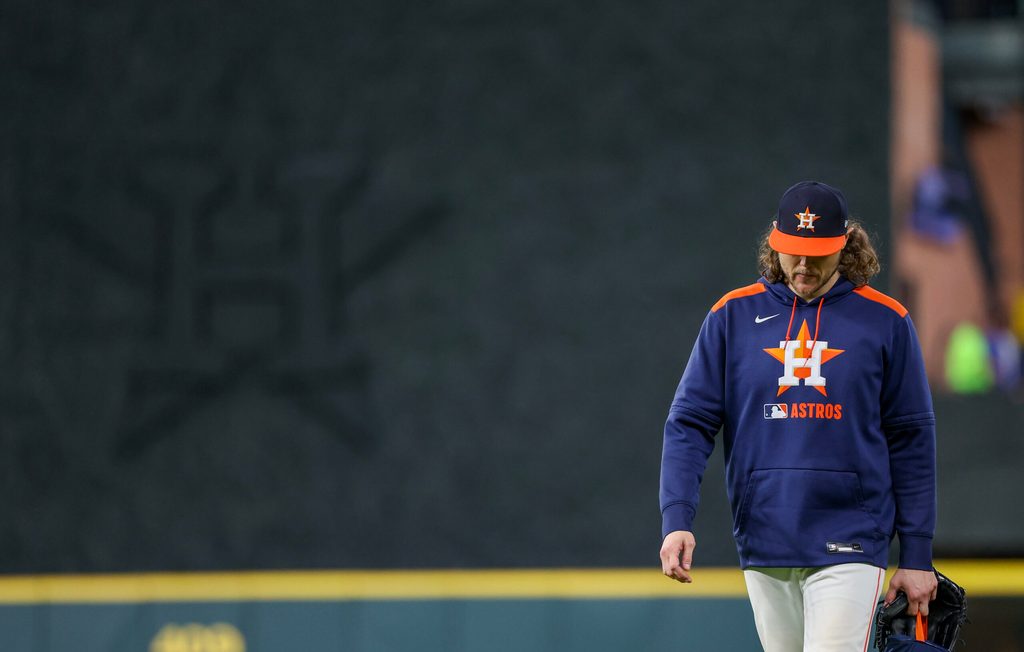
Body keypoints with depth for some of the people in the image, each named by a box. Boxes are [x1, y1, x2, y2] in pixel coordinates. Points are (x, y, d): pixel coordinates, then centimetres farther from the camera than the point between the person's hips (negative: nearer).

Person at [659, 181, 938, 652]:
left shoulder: (885, 321, 1)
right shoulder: (734, 315, 5)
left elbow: (912, 440, 4)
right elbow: (690, 423, 2)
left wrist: (917, 557, 2)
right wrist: (677, 519, -13)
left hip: (848, 546, -3)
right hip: (763, 544, 3)